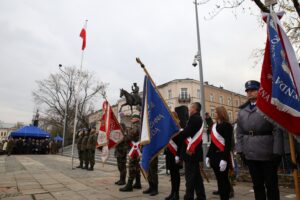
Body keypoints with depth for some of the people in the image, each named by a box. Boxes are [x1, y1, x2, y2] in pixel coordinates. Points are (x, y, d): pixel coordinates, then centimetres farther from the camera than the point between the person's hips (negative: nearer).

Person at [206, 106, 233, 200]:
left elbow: (228, 144, -15)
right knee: (219, 179, 13)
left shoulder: (227, 126, -9)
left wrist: (224, 159, -21)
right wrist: (208, 156, 12)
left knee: (224, 180, 3)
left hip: (222, 156, -7)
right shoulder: (214, 126, 13)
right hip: (214, 156, 7)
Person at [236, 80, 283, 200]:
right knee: (257, 185, 15)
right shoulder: (242, 111, 8)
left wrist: (277, 152, -13)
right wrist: (240, 150, 3)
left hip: (268, 154, -4)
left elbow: (277, 131, -9)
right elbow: (239, 133, 9)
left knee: (271, 185, 9)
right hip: (250, 155, 4)